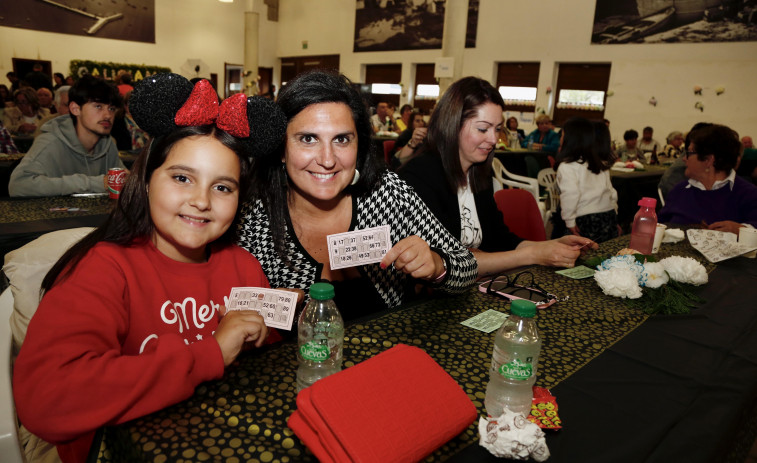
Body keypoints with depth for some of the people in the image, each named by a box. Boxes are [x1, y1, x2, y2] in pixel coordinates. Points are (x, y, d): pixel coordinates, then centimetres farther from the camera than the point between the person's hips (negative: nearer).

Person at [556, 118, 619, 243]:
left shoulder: (567, 166, -8)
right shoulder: (601, 163, 14)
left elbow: (570, 194, -18)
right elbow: (611, 191, 17)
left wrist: (569, 220, -11)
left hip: (585, 220, -7)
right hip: (609, 215, 7)